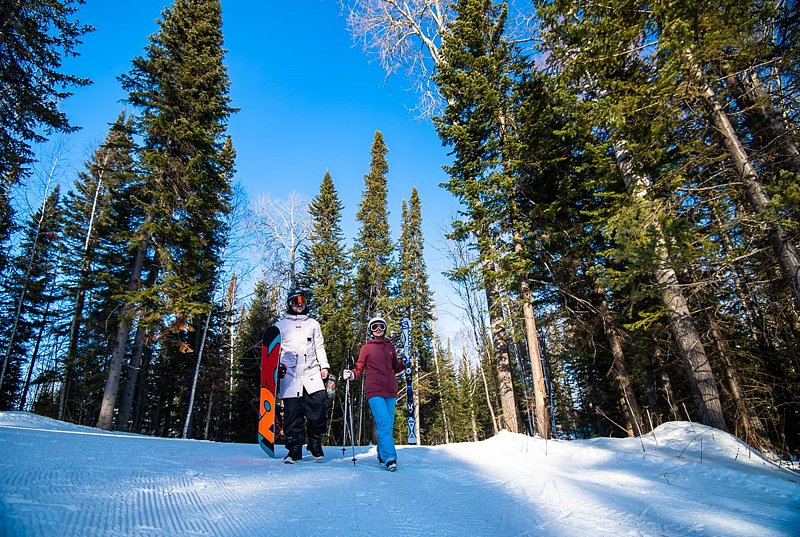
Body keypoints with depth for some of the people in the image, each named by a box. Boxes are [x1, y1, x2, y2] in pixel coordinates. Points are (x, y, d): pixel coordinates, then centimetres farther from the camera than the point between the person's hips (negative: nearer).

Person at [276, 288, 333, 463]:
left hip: (312, 372, 1)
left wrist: (324, 366, 8)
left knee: (319, 405, -10)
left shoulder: (313, 324, 21)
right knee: (293, 412, -5)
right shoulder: (281, 325, 15)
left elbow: (319, 347, 19)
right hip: (290, 374, -1)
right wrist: (276, 365, -3)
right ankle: (294, 450, 4)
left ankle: (315, 442, 7)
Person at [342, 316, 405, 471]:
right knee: (384, 423, -16)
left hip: (390, 390, 4)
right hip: (374, 390, -4)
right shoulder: (366, 348, 10)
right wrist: (351, 374, -10)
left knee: (389, 424, 5)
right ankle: (389, 458, -16)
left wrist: (403, 362, 6)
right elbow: (360, 368, 9)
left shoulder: (390, 346, 19)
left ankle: (382, 453, 19)